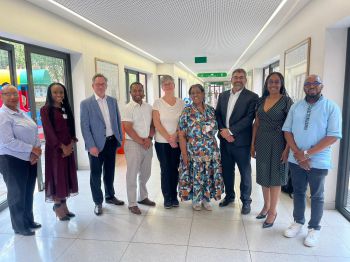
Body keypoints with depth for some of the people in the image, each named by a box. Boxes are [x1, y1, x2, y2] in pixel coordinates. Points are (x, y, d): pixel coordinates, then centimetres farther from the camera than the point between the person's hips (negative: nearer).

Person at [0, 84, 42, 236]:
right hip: (12, 160, -7)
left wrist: (35, 153, -7)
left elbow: (34, 133, 7)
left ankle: (29, 220, 35)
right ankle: (20, 226, 25)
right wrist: (32, 149, -19)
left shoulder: (22, 113, 10)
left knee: (29, 192, 18)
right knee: (17, 194, 8)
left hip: (30, 159, 7)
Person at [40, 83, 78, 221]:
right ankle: (58, 207, 14)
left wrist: (71, 144, -7)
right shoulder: (45, 110, -7)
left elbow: (71, 128, 8)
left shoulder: (66, 109, 11)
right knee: (57, 176, 1)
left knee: (67, 175, 10)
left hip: (69, 147, 6)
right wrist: (62, 147, -17)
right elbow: (49, 131, -13)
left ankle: (64, 205, 23)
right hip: (54, 148, -6)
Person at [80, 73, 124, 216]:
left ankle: (110, 196, 37)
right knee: (96, 174, 8)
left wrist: (120, 139, 7)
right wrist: (91, 146, -16)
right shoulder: (86, 103, -6)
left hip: (112, 141, 4)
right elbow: (84, 127, -10)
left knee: (110, 171, 18)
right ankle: (98, 202, 24)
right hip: (97, 144, -4)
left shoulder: (113, 101, 7)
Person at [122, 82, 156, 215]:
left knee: (145, 174, 16)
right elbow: (128, 128, -14)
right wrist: (141, 141, -13)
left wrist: (149, 138, -6)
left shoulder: (149, 107, 8)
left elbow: (152, 124, 10)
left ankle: (143, 197, 33)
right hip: (133, 144, -5)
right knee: (132, 175, 2)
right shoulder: (128, 108, -8)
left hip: (148, 144, 6)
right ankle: (132, 204, 13)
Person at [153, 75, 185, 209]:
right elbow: (156, 123, -7)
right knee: (165, 169, 4)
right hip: (162, 141, -2)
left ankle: (174, 196, 22)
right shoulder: (158, 102, -2)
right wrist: (168, 138, -13)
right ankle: (167, 197, 18)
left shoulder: (181, 102, 5)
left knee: (174, 169, 8)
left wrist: (175, 136, -12)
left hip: (177, 141, 2)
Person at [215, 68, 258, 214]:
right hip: (225, 140, 5)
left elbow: (249, 118, -15)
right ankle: (229, 195, 36)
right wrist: (223, 130, -8)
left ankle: (246, 201, 26)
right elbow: (217, 114, 8)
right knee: (227, 170, 16)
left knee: (245, 172, 8)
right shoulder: (223, 95, 11)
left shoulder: (252, 97, -6)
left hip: (241, 141, -4)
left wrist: (231, 131, -19)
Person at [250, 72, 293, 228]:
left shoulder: (286, 101, -7)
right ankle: (266, 206, 32)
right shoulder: (261, 101, 7)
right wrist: (252, 144, 6)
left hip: (277, 143, -5)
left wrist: (287, 148, -15)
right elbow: (256, 124, 9)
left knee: (275, 176, 5)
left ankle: (272, 211, 20)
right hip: (261, 142, 5)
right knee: (263, 174, 13)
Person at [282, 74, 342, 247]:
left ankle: (314, 228, 28)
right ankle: (298, 222, 33)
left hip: (318, 161, -3)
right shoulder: (295, 107, 5)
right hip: (295, 160, 3)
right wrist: (297, 154, -10)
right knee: (298, 192, 15)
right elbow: (287, 131, 2)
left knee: (317, 196, 11)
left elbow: (334, 136, -14)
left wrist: (307, 153, -18)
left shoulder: (331, 107, -7)